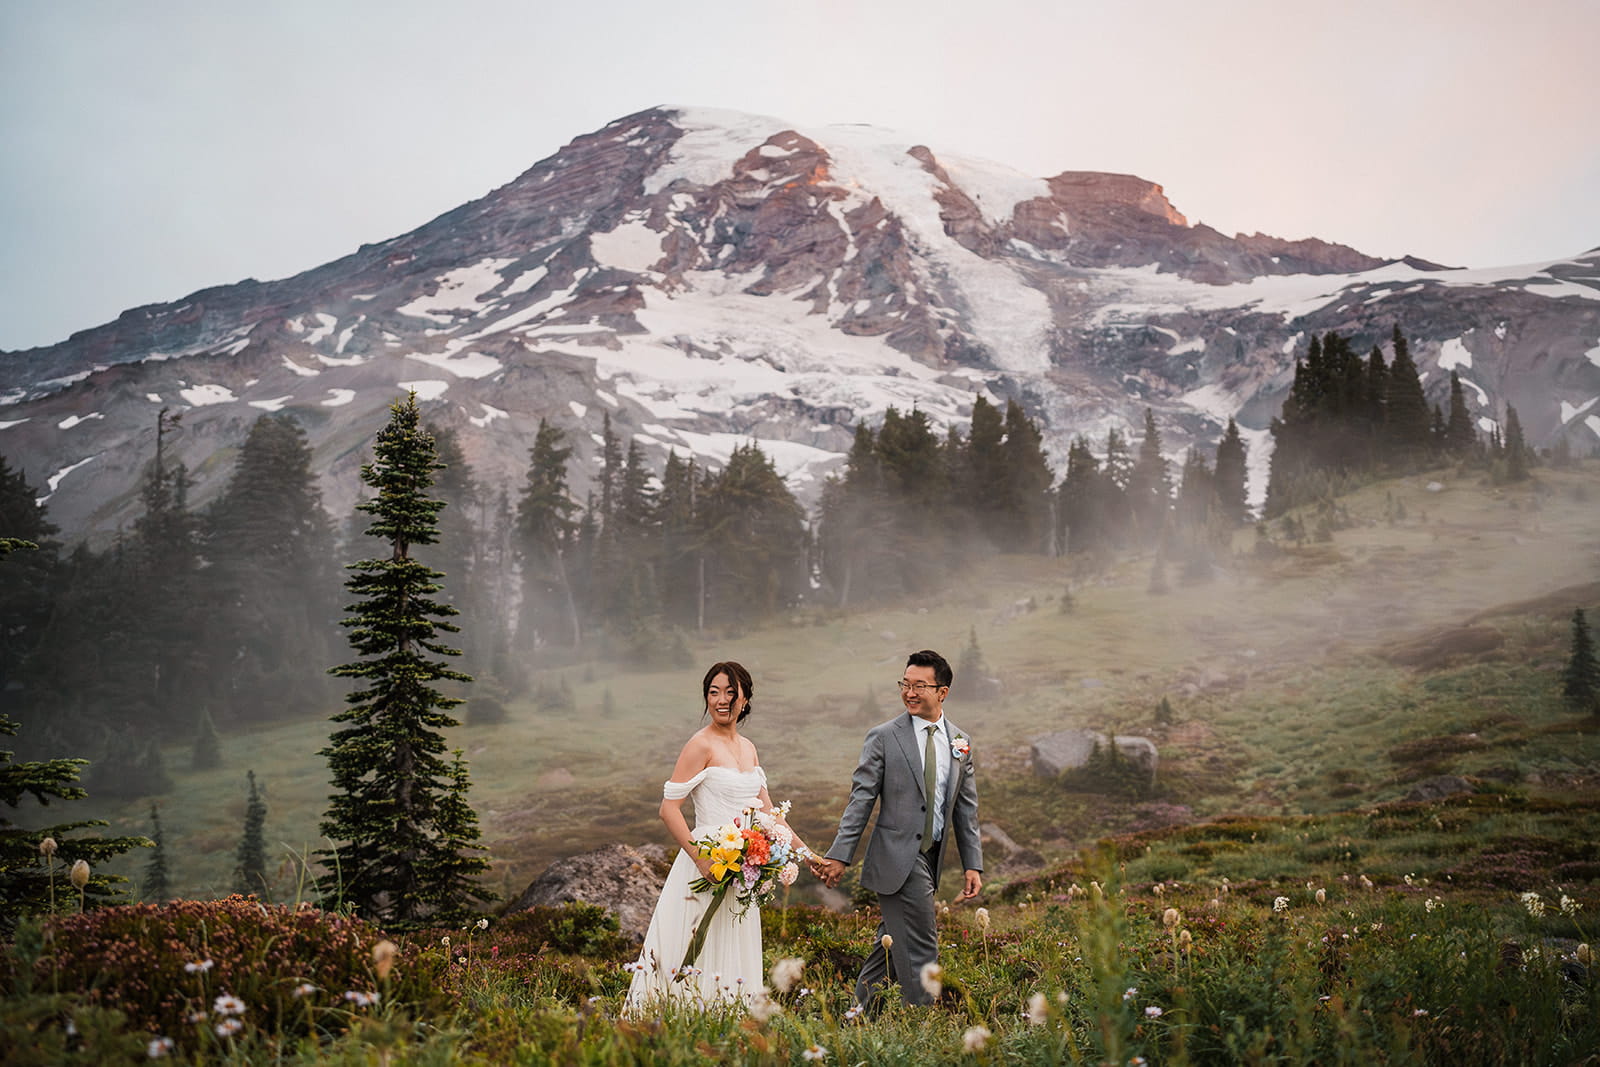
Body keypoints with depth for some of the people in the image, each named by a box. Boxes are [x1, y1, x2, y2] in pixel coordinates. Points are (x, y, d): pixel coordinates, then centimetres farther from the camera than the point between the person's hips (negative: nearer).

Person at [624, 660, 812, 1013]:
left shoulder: (748, 748, 13)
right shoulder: (701, 745, -10)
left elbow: (766, 809, 18)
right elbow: (669, 809, -15)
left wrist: (803, 851, 12)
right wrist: (702, 859, -24)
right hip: (709, 861, -8)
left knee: (730, 954, 11)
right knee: (696, 955, -6)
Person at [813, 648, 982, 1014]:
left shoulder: (960, 743, 10)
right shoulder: (883, 737, -4)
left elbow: (966, 808, 12)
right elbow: (860, 801, -5)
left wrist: (972, 864, 6)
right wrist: (839, 856, -11)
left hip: (930, 858, 5)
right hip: (897, 857, -5)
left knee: (894, 944, 13)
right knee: (920, 947, -7)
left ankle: (862, 1012, 25)